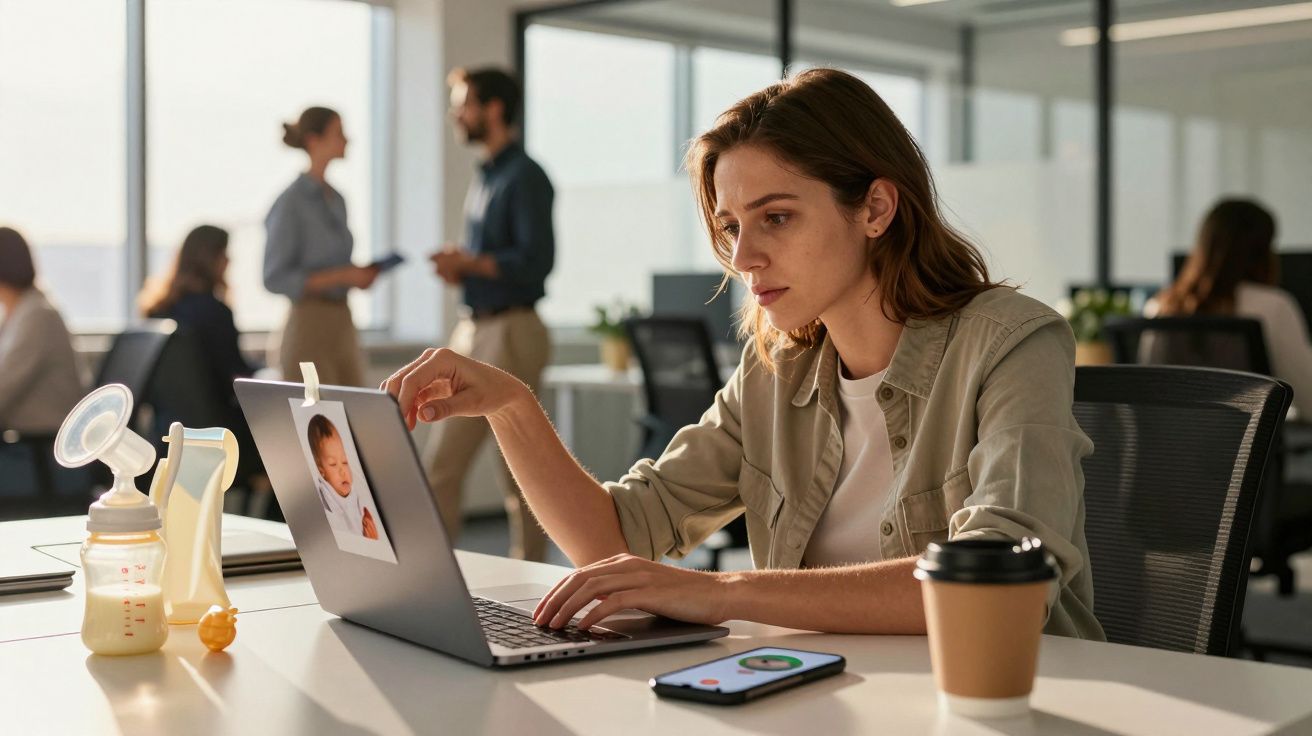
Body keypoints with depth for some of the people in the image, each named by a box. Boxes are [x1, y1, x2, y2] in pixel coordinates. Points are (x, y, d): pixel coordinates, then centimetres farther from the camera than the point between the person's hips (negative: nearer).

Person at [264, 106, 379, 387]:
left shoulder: (336, 199, 13)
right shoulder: (291, 202, -11)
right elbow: (274, 278, -15)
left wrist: (359, 274, 1)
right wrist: (343, 275, -19)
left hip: (342, 324, 8)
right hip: (309, 326, -8)